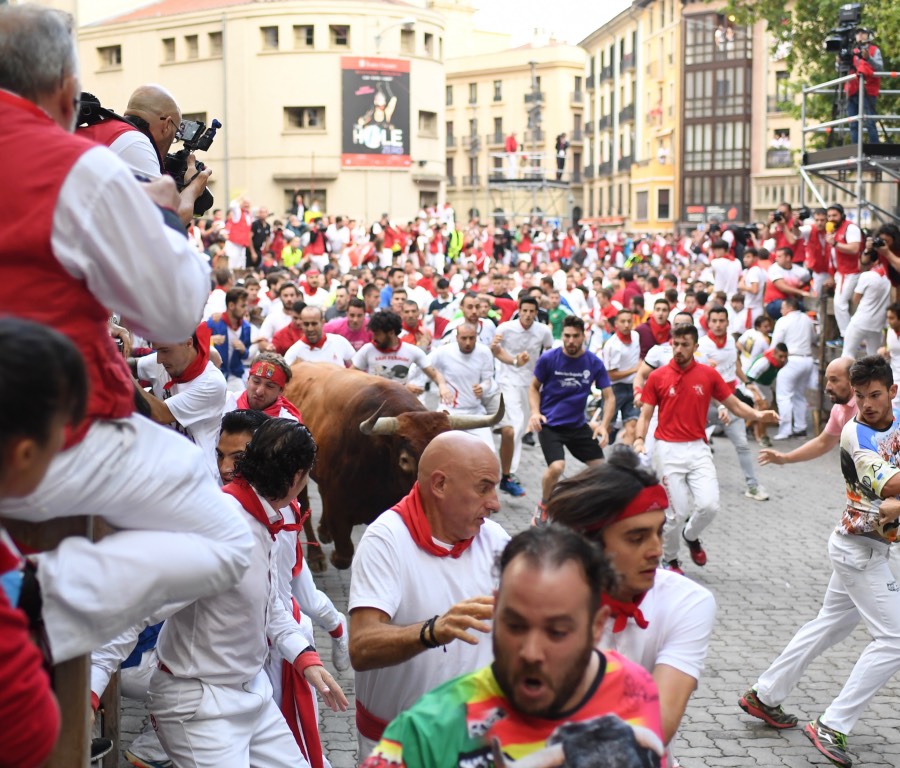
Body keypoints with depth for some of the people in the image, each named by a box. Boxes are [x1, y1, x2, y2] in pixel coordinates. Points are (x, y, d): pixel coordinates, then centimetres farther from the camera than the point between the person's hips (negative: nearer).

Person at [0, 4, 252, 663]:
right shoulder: (83, 170, -17)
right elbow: (176, 312, -11)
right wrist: (164, 215, 6)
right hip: (61, 448, -8)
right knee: (229, 546, 3)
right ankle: (54, 597, -17)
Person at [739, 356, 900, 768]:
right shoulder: (856, 434, -19)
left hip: (861, 544, 8)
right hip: (862, 548, -8)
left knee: (830, 624, 19)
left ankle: (764, 696, 30)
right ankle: (831, 728, -6)